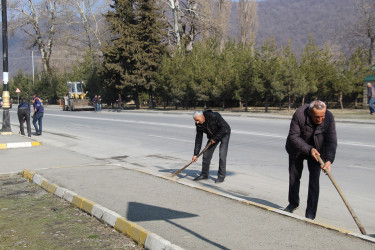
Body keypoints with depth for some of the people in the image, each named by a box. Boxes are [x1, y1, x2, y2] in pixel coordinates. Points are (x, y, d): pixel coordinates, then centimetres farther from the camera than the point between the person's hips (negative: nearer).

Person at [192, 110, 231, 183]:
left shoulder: (214, 116, -34)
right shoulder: (199, 124, -15)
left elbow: (224, 127, -30)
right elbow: (198, 139, -10)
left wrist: (215, 139, -24)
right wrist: (196, 154, -11)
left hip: (224, 134, -6)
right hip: (213, 136, 6)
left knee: (222, 154, -15)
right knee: (206, 154, 1)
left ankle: (221, 176, -6)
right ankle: (204, 174, 14)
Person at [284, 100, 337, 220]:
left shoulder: (329, 118, -26)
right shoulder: (299, 114, -31)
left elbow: (332, 141, -25)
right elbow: (293, 136, -26)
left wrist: (329, 160, -39)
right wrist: (309, 149, -34)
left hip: (316, 149, 0)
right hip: (297, 148, 0)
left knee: (314, 179, -10)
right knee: (294, 176, 11)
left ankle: (310, 213, -2)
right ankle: (293, 203, 34)